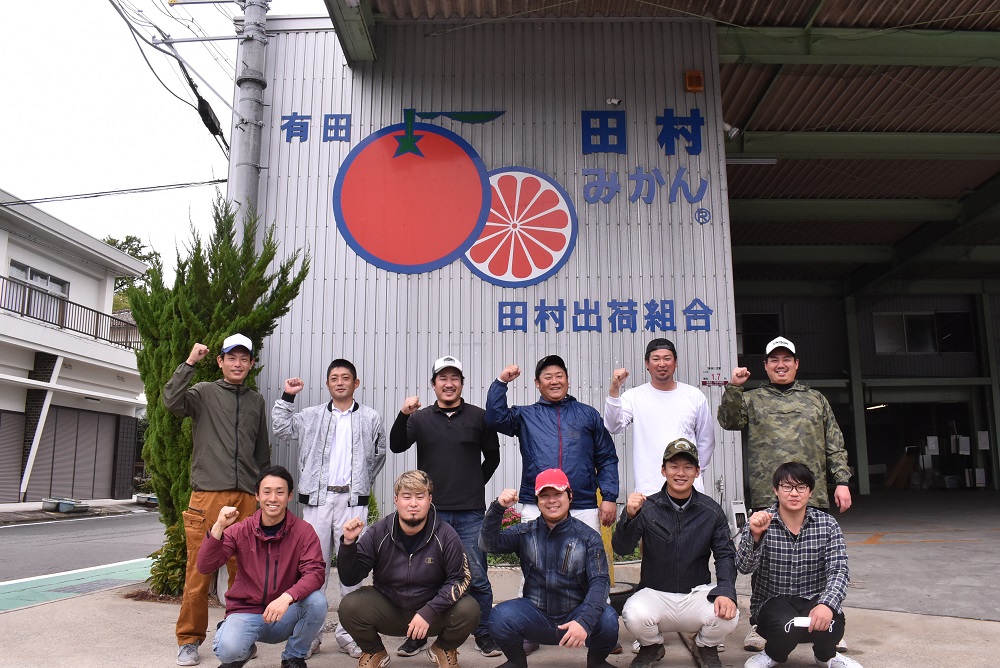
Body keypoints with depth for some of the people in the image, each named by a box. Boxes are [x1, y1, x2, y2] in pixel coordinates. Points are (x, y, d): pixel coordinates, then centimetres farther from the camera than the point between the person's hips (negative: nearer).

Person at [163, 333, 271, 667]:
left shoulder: (257, 402, 17)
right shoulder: (204, 393, 7)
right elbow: (172, 401, -15)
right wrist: (189, 362, -14)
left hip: (247, 498, 3)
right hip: (208, 495, -3)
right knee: (199, 570, -1)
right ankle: (189, 640, 13)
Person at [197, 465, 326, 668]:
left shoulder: (303, 531, -8)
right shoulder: (240, 531, -4)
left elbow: (315, 573, -19)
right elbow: (204, 567, -11)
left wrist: (287, 597, -37)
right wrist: (218, 527, -26)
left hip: (285, 617, 1)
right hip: (245, 612, 0)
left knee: (317, 601, -29)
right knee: (228, 650, -31)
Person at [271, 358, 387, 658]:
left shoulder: (371, 418, 7)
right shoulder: (312, 416, 10)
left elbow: (379, 456, 14)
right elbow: (281, 427, 3)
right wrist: (287, 397, -2)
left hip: (352, 500, -1)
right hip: (317, 498, 1)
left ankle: (348, 632, 11)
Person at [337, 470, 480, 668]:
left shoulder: (446, 536, -13)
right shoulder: (378, 533, -10)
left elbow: (459, 579, -12)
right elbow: (349, 579, -10)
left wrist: (429, 612, -23)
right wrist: (348, 543, -27)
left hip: (433, 615, 0)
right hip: (388, 611, 1)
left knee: (468, 610, -27)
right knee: (350, 606, -26)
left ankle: (444, 649, 9)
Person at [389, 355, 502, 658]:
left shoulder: (479, 417, 5)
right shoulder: (420, 418, 6)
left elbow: (492, 457, 14)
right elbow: (397, 446, -8)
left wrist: (476, 484, 10)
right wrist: (403, 415, -22)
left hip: (470, 512, 0)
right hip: (431, 511, 1)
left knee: (477, 578, 3)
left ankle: (483, 633, 18)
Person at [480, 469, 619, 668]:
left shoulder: (588, 537, -3)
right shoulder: (525, 532, 2)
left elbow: (599, 582, -14)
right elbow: (488, 544, -10)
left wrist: (585, 621, -30)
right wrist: (498, 508, -26)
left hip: (574, 615, -1)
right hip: (536, 617, 1)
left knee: (607, 618, -30)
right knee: (501, 615, -28)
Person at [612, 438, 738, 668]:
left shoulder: (711, 511, -1)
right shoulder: (647, 507, -6)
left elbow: (725, 554, -4)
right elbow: (621, 548, -14)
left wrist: (726, 592, -22)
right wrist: (629, 516, -34)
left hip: (698, 592, 1)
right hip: (655, 593, -1)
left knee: (727, 614, -28)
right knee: (634, 615, -31)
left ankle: (707, 648, 11)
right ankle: (651, 647, 9)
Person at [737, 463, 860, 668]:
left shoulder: (828, 525, -2)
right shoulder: (759, 523, -7)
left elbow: (838, 571, -12)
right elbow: (745, 567, -19)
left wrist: (827, 604, -33)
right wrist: (755, 535, -39)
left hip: (815, 601, 2)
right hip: (773, 603, -2)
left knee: (830, 624, -30)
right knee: (784, 626, -33)